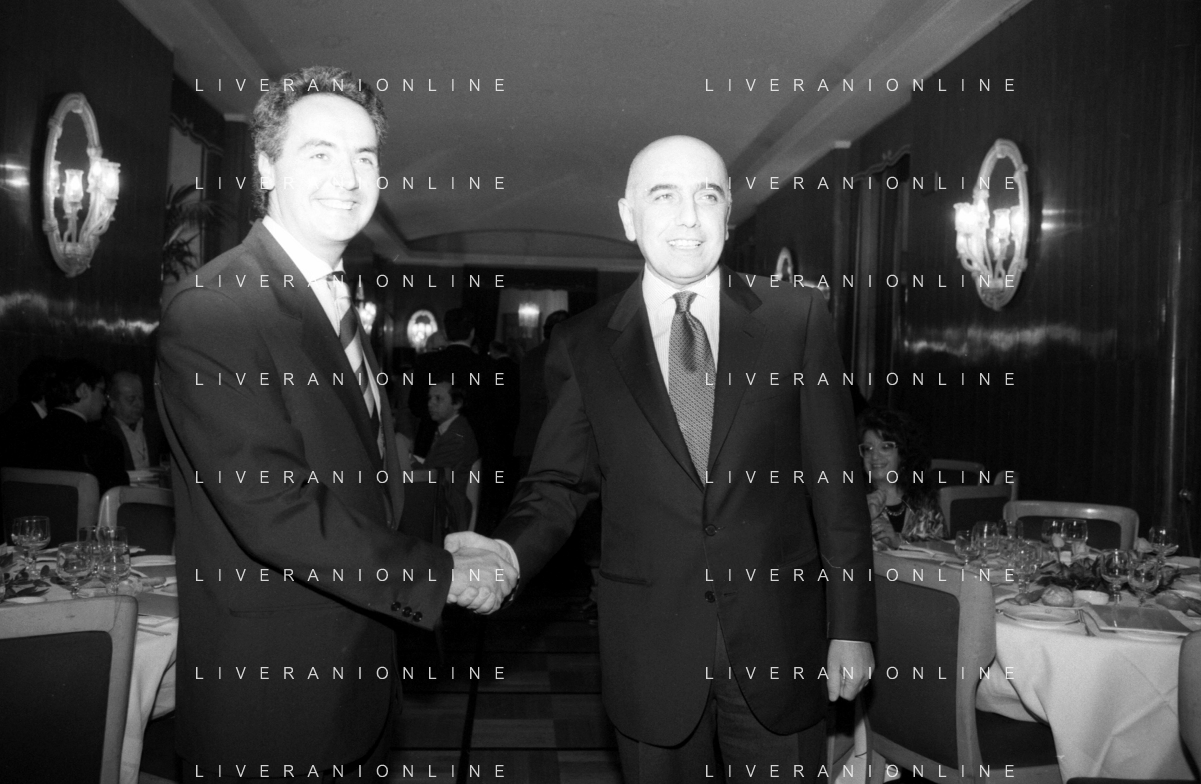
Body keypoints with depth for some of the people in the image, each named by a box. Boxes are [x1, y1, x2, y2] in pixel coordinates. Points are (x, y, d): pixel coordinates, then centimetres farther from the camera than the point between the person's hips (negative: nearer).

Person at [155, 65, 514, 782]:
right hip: (270, 689, -8)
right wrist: (440, 576, -19)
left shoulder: (339, 306, 9)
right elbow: (273, 510, -27)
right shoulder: (212, 310, -21)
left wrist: (443, 546, 3)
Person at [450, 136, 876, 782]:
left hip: (780, 640, 0)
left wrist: (851, 627, -2)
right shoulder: (583, 344, -1)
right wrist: (506, 552, -18)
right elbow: (558, 482, 2)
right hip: (650, 653, 0)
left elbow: (835, 483, -1)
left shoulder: (797, 319, -2)